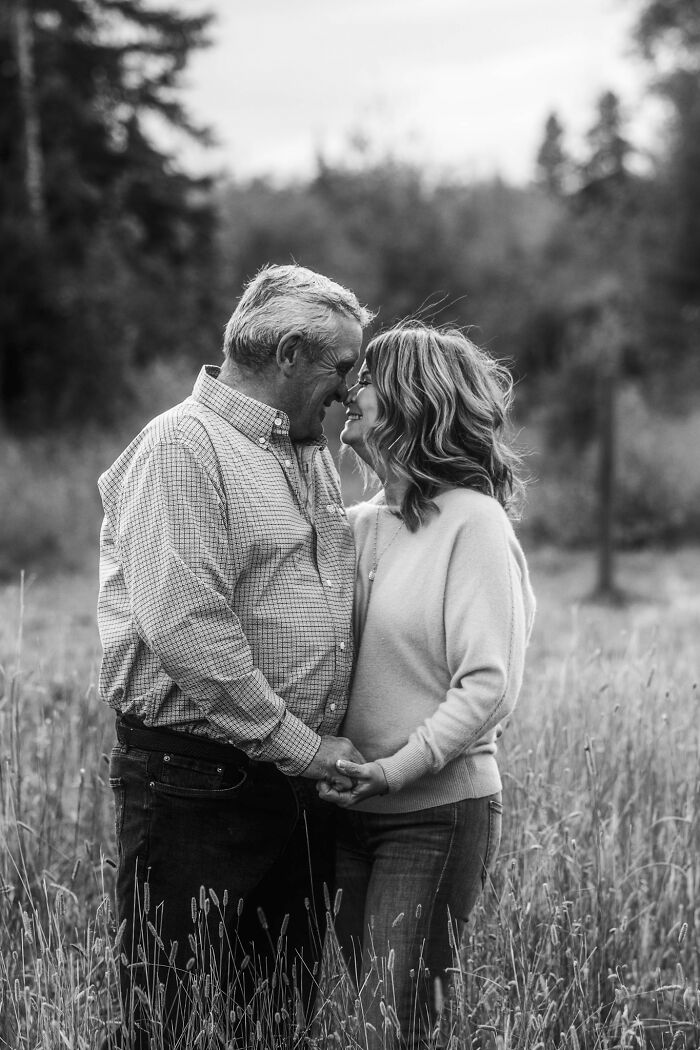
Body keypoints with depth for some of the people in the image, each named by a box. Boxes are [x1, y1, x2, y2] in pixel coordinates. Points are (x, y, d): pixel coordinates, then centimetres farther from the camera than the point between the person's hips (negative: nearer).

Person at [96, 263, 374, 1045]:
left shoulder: (313, 454, 15)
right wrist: (301, 746, -18)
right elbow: (185, 631, -22)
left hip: (299, 780, 9)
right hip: (194, 785, -8)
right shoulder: (181, 447, -13)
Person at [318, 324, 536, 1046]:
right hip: (348, 809, 6)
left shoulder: (472, 519, -10)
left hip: (438, 809, -6)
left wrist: (398, 768, -20)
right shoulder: (356, 526, 9)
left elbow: (489, 687, -15)